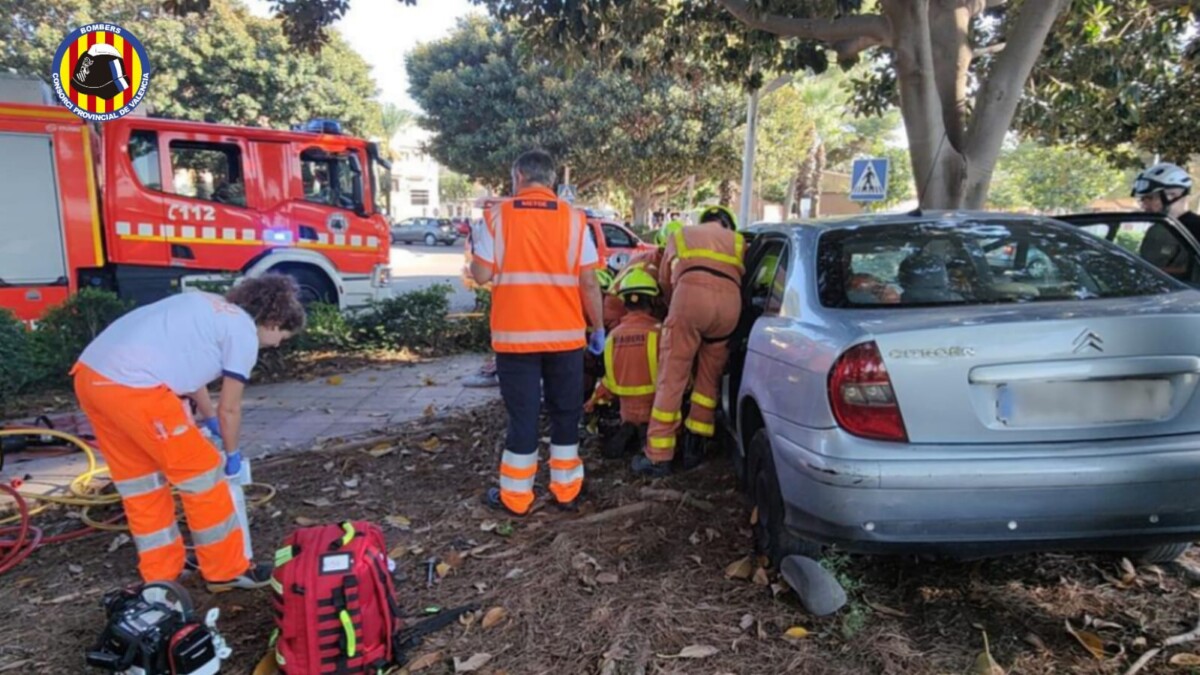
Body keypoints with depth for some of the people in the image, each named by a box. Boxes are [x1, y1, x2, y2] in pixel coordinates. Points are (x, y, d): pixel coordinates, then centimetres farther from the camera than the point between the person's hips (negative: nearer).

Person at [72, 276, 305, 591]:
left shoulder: (210, 307, 25)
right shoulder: (244, 332, 1)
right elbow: (230, 408, 6)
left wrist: (209, 420, 46)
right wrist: (232, 453, 23)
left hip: (90, 373, 10)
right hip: (133, 387, -9)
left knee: (141, 482, 21)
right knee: (201, 473, 6)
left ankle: (161, 576, 33)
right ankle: (227, 571, 19)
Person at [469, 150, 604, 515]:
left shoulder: (498, 215, -2)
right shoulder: (573, 218, 1)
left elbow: (482, 275, -5)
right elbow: (588, 282, -3)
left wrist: (477, 247, 16)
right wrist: (598, 328, 8)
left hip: (515, 335, -1)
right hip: (565, 335, 1)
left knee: (522, 414, 7)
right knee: (565, 413, 14)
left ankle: (515, 496, 16)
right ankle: (566, 489, 23)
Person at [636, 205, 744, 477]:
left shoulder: (681, 234, 34)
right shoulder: (737, 240, 35)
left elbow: (664, 279, 37)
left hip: (692, 293, -2)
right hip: (730, 300, 2)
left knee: (672, 378, 0)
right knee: (709, 379, 17)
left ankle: (658, 457, 0)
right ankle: (695, 446, 20)